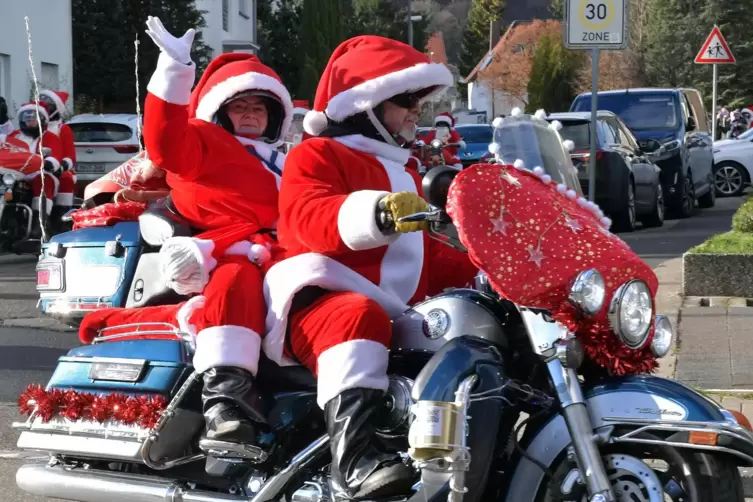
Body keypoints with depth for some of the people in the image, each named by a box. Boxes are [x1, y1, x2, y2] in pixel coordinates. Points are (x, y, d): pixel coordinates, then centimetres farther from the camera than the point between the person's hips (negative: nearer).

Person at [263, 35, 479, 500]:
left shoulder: (404, 174, 33)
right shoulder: (317, 156, 5)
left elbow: (428, 257, 33)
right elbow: (311, 219, -17)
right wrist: (377, 212, -36)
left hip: (398, 315, 9)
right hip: (320, 301, -9)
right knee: (359, 317, -41)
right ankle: (352, 457, -55)